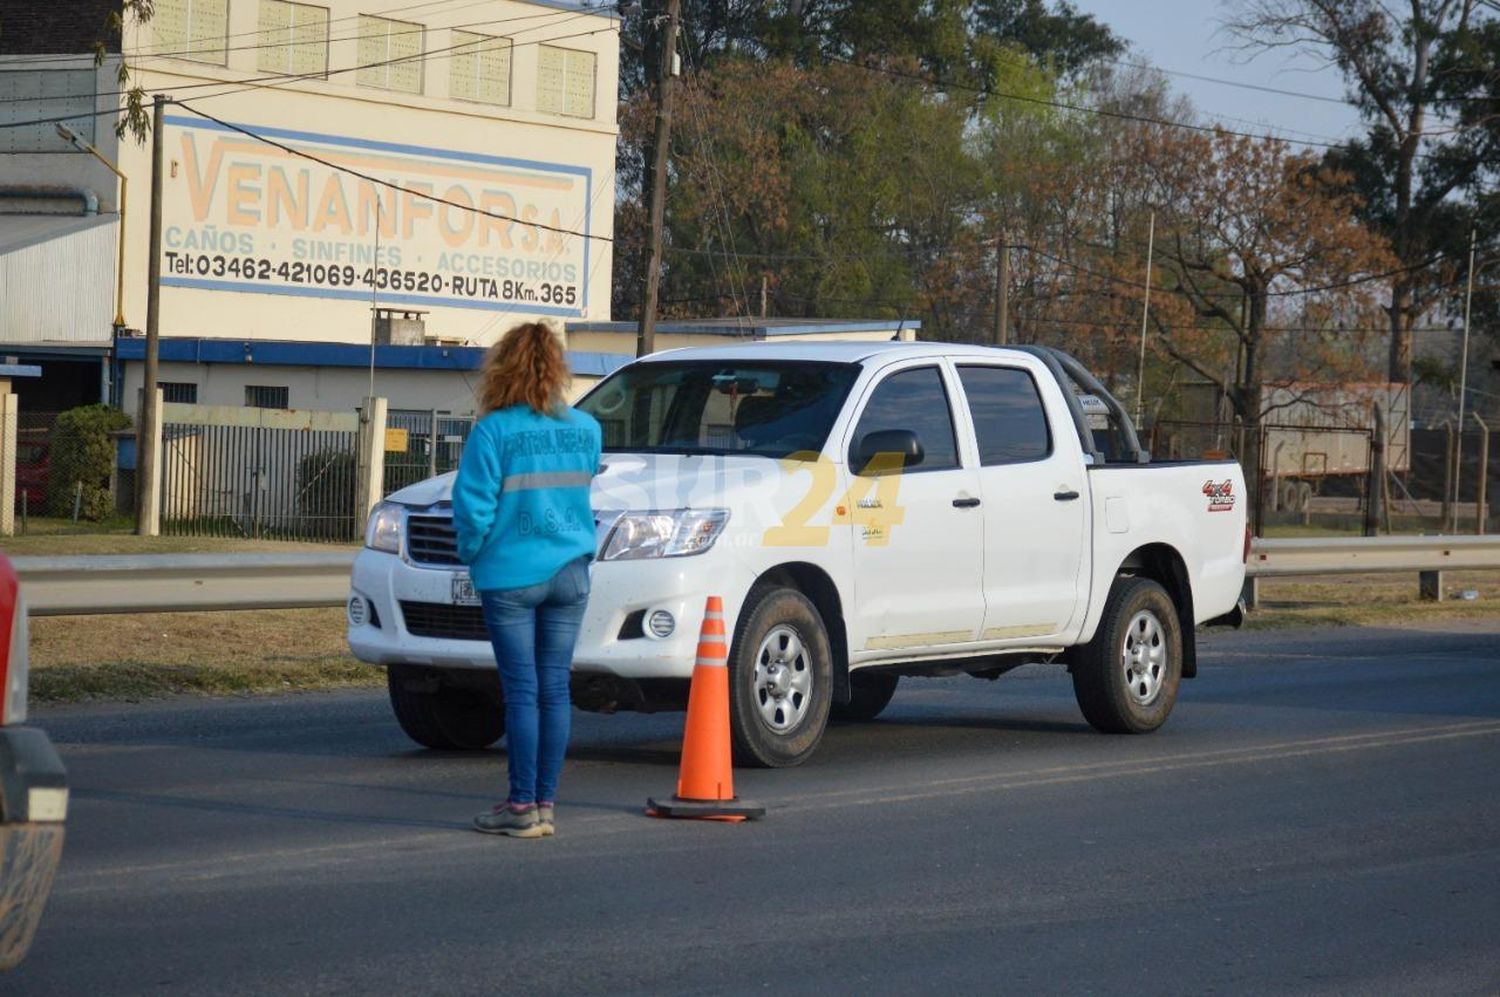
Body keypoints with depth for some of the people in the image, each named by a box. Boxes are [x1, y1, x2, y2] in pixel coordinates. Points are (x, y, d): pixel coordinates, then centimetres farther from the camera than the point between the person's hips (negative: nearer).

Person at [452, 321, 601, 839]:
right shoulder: (585, 429, 4)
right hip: (569, 573, 4)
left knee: (522, 689, -2)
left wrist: (472, 551, 5)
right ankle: (545, 804, 10)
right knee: (555, 688, 7)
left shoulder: (494, 431, -11)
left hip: (511, 576, -4)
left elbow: (473, 504, -12)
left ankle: (522, 807, 0)